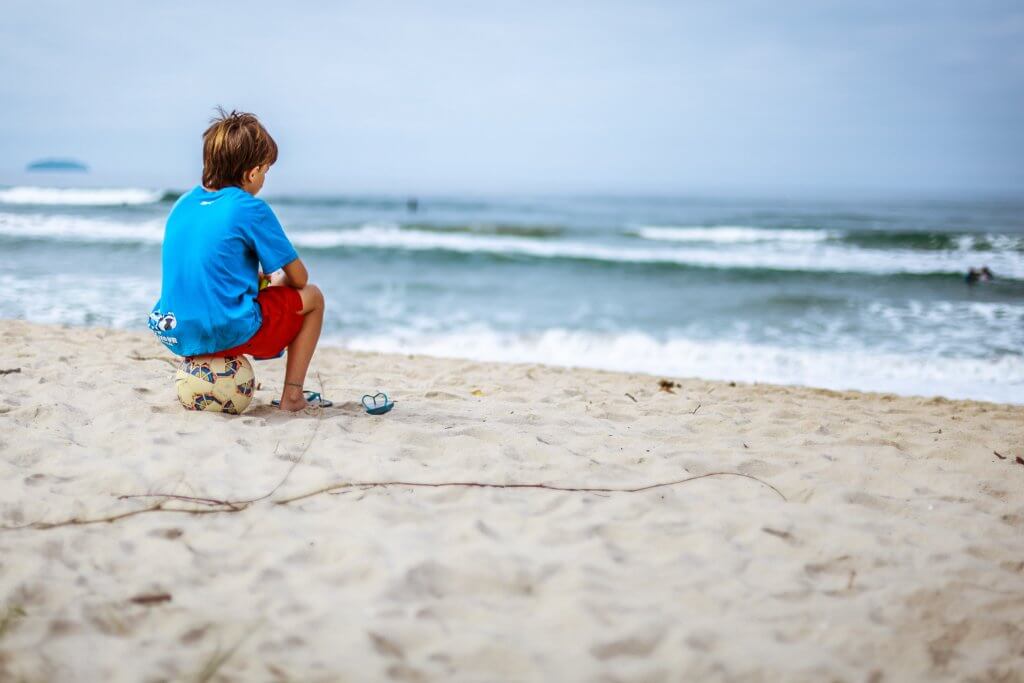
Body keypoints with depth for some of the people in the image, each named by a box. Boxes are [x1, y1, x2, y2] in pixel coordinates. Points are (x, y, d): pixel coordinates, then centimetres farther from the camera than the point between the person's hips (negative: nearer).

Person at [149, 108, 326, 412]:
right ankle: (292, 395, 10)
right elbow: (298, 277, -2)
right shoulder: (251, 209, -9)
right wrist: (276, 282, 20)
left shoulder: (182, 204, 10)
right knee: (312, 297, 16)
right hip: (229, 333, -7)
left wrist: (261, 279, 23)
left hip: (176, 335, 7)